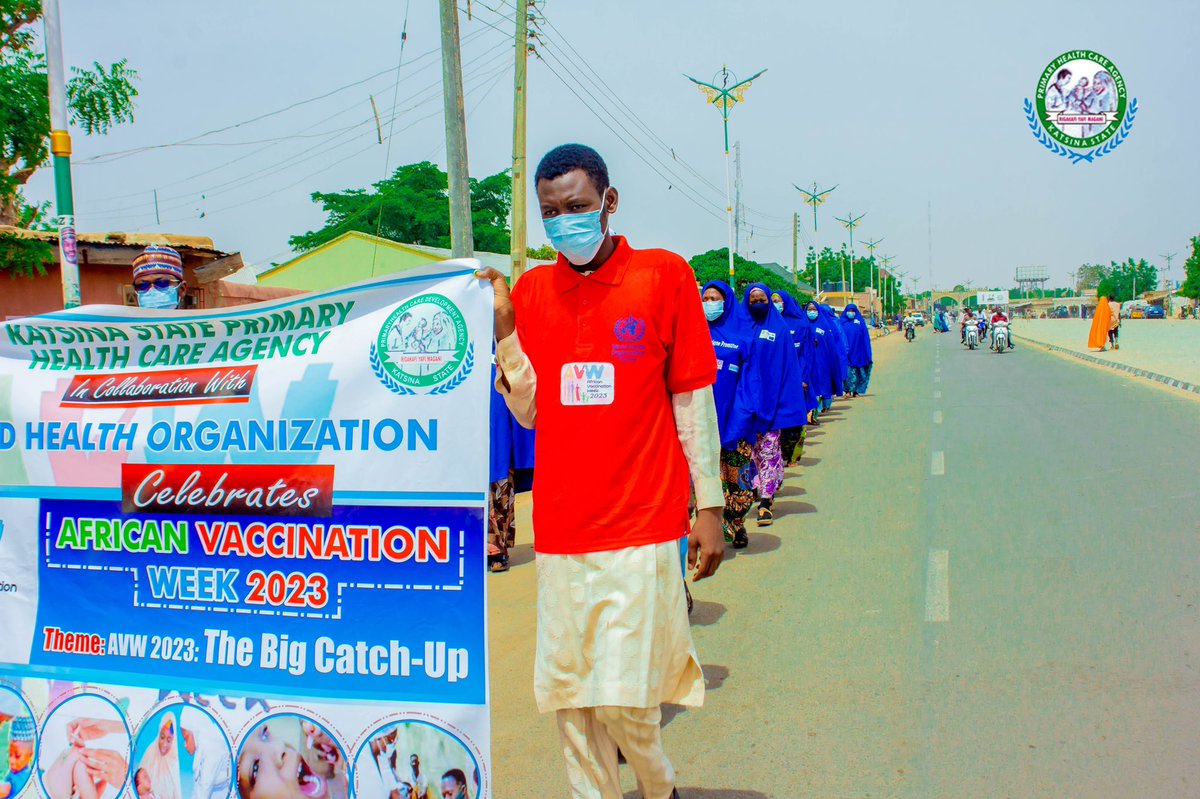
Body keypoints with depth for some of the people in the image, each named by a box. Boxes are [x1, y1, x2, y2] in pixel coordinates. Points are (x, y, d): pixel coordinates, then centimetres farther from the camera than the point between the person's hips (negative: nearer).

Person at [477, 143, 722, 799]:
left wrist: (709, 504, -1)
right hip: (560, 529, 4)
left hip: (641, 527, -3)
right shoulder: (530, 291, 7)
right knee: (567, 695, 8)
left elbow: (693, 400, 0)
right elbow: (530, 412, 8)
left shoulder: (663, 275, -2)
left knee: (623, 696, -2)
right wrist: (504, 330, -4)